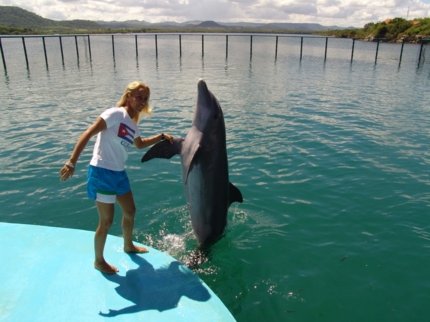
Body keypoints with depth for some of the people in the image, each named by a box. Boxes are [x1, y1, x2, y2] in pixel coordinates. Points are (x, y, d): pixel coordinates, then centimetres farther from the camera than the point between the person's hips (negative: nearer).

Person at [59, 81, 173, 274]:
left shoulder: (132, 123, 11)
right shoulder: (116, 114, -15)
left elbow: (139, 144, 31)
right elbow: (88, 134, -21)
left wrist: (161, 137, 21)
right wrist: (72, 162, -27)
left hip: (119, 173, 9)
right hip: (102, 172, -9)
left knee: (130, 211, 20)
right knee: (106, 221, 2)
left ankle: (128, 246, 45)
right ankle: (99, 260, 23)